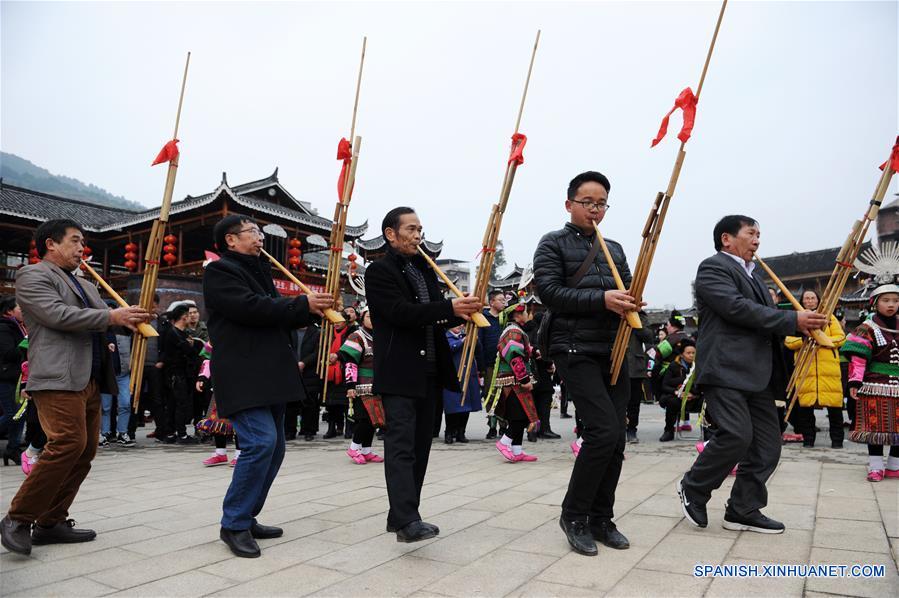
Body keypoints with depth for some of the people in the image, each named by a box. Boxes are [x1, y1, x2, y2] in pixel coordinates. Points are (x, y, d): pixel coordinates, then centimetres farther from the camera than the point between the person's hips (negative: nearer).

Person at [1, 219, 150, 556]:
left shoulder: (84, 285, 26)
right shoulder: (33, 276, 0)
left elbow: (104, 318, 22)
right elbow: (58, 315, -14)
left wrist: (131, 318, 0)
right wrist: (111, 316, -14)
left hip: (89, 380, 9)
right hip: (58, 378, -9)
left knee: (85, 451, 6)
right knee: (68, 444, -19)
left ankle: (50, 523, 15)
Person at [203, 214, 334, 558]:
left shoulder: (258, 271, 23)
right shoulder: (219, 272, -5)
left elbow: (279, 317, 21)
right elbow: (252, 308, -20)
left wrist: (312, 310, 4)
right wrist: (304, 304, -16)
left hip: (269, 376, 9)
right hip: (243, 378, -9)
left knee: (273, 447, 9)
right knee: (261, 442, -18)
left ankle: (246, 519, 21)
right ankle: (234, 525, -4)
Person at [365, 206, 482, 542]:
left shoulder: (425, 271, 19)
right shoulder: (380, 271, -5)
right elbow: (402, 313, -18)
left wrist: (461, 312, -2)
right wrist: (450, 307, -25)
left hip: (429, 373, 8)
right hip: (399, 373, -8)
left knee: (420, 445, 10)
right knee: (401, 445, -12)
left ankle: (400, 515, 18)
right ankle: (408, 521, -16)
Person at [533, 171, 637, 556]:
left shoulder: (614, 249, 20)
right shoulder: (553, 243, 2)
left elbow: (627, 291, 17)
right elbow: (549, 290, -12)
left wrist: (629, 303, -8)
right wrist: (601, 299, -21)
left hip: (614, 351, 6)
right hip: (574, 350, -6)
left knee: (615, 438, 5)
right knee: (604, 430, -15)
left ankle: (600, 519, 20)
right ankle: (573, 515, 3)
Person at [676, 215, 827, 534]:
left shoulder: (752, 274, 25)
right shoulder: (713, 267, -4)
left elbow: (765, 317, 26)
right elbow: (738, 308, -17)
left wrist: (801, 328, 7)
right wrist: (794, 320, -15)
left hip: (758, 374, 9)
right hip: (725, 370, -9)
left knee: (767, 444, 6)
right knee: (736, 435, -18)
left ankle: (743, 510, 16)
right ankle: (693, 487, 4)